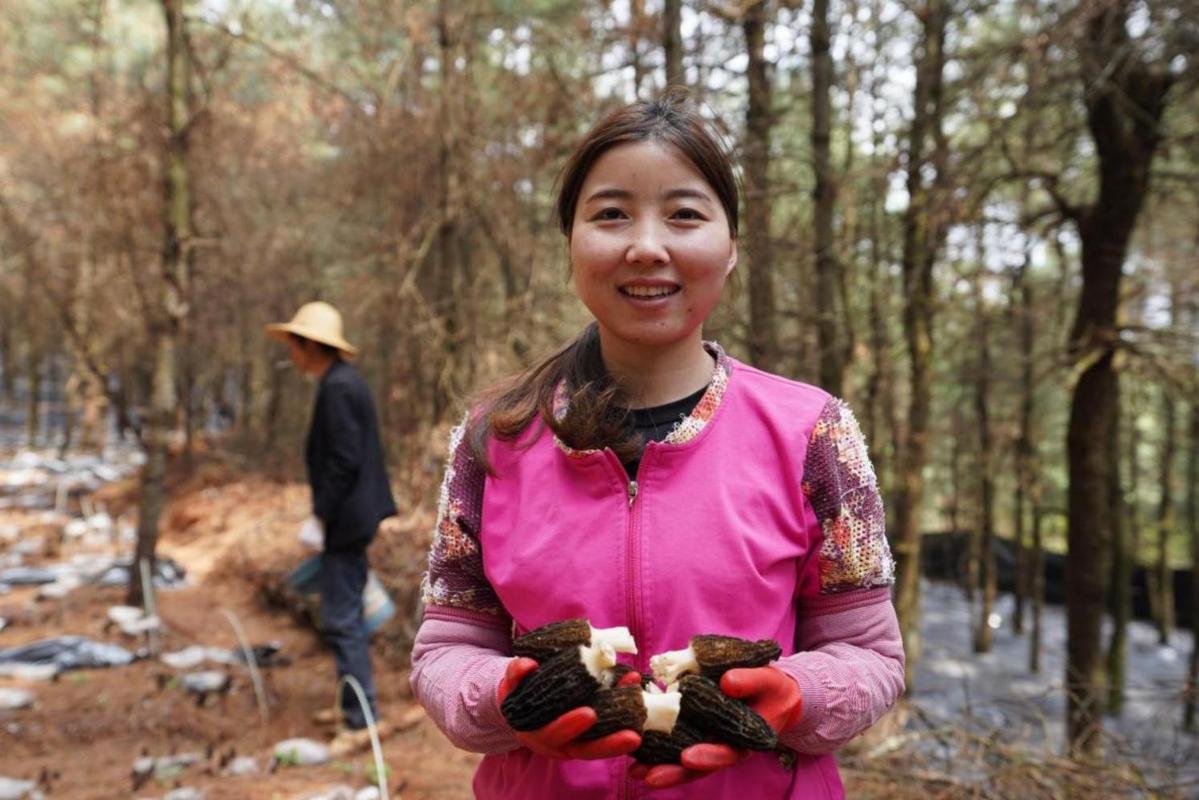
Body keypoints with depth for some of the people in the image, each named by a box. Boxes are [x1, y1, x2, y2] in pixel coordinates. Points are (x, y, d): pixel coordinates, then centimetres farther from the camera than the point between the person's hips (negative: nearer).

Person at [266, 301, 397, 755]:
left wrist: (321, 516, -17)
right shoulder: (342, 382, 12)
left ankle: (360, 722, 1)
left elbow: (343, 460, -23)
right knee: (347, 615, 18)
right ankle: (355, 704, 30)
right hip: (350, 517, 11)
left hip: (345, 519, -11)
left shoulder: (337, 388, -19)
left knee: (341, 620, -5)